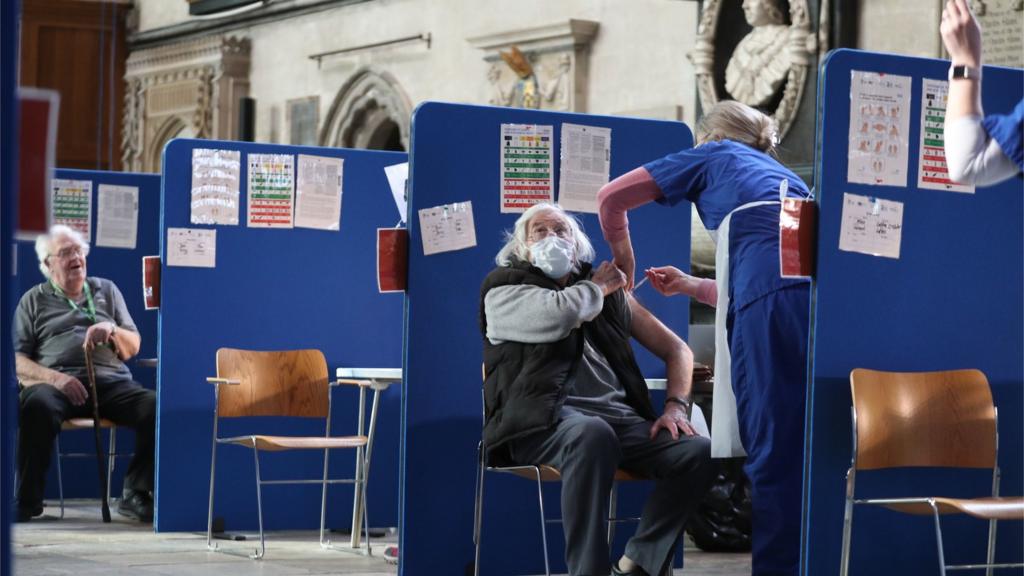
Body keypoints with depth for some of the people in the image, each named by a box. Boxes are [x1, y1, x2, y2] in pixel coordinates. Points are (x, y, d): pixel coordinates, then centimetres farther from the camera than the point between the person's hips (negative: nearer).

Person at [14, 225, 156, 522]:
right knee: (38, 406, -39)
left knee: (155, 406, -28)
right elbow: (18, 361, 6)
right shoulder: (33, 300, 17)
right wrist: (55, 378, -13)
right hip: (58, 383, -2)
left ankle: (136, 494, -20)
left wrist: (112, 330, -2)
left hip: (111, 382, 2)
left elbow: (133, 348, 21)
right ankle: (27, 500, -29)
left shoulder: (106, 290, 24)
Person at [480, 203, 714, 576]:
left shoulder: (611, 293, 26)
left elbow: (676, 348, 25)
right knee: (591, 434, -41)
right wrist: (596, 287, 11)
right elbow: (558, 315, -10)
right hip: (544, 418, -5)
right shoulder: (505, 289, 13)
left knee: (699, 452, -21)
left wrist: (676, 406, 7)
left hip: (617, 414, 5)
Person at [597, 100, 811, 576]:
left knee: (773, 451, -6)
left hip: (773, 296, -6)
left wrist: (623, 256, 39)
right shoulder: (785, 177, 38)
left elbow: (612, 197, 23)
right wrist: (691, 287, 49)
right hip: (824, 291, 6)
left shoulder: (714, 154, 23)